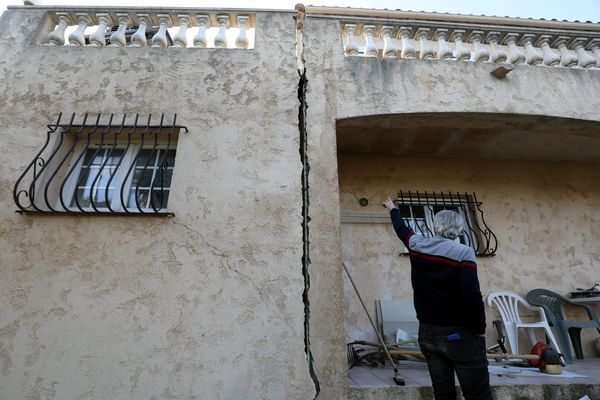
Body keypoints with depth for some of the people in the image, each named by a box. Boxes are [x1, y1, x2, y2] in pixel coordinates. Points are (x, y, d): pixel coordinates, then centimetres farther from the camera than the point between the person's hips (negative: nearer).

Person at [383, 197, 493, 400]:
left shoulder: (417, 245, 1)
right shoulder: (463, 253, -13)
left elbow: (402, 229, 22)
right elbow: (473, 298, -20)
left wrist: (393, 209, 40)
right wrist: (480, 330, -4)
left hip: (427, 333, 5)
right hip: (459, 334, -4)